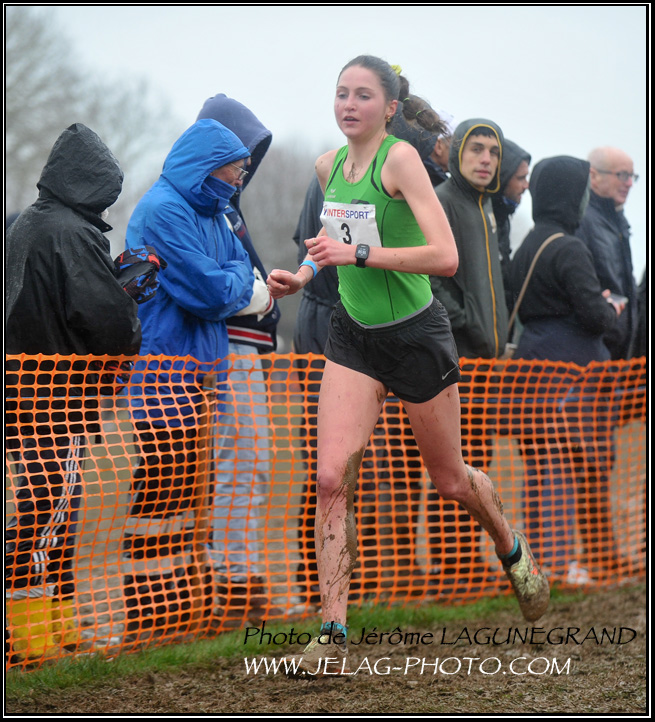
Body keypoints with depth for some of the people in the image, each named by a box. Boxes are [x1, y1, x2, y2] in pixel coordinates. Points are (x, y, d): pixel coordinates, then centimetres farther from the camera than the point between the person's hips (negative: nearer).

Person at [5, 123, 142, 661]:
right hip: (61, 394, -9)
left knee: (49, 506, 15)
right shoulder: (72, 234, -15)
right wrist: (132, 337, 2)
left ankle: (59, 625, 22)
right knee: (51, 506, -7)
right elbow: (109, 318, -20)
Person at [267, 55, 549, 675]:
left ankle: (511, 549, 45)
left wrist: (358, 253, -29)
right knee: (331, 477, -13)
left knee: (449, 480, 12)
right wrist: (303, 275, 5)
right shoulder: (329, 165, 3)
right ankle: (333, 632, -12)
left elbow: (445, 256, -27)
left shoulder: (400, 158, -17)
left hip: (416, 336, -5)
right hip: (353, 335, 5)